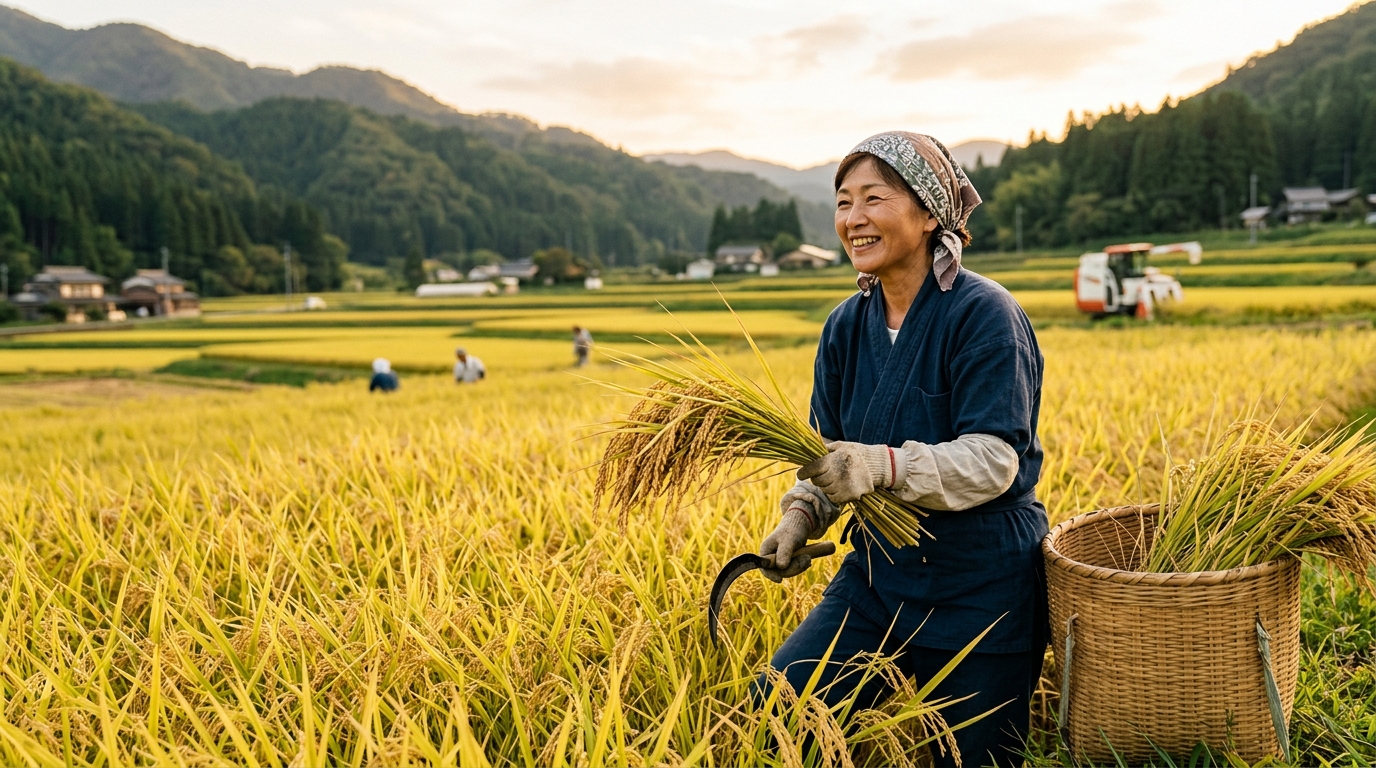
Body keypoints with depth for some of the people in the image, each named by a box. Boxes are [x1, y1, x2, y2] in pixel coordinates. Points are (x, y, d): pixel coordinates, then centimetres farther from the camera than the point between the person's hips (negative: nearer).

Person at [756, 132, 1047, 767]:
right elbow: (830, 451, 6)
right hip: (881, 570, 5)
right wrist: (802, 513, -14)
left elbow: (992, 461, -22)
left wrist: (884, 466, -37)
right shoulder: (847, 326, 2)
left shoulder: (984, 315, -16)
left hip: (982, 588, -5)